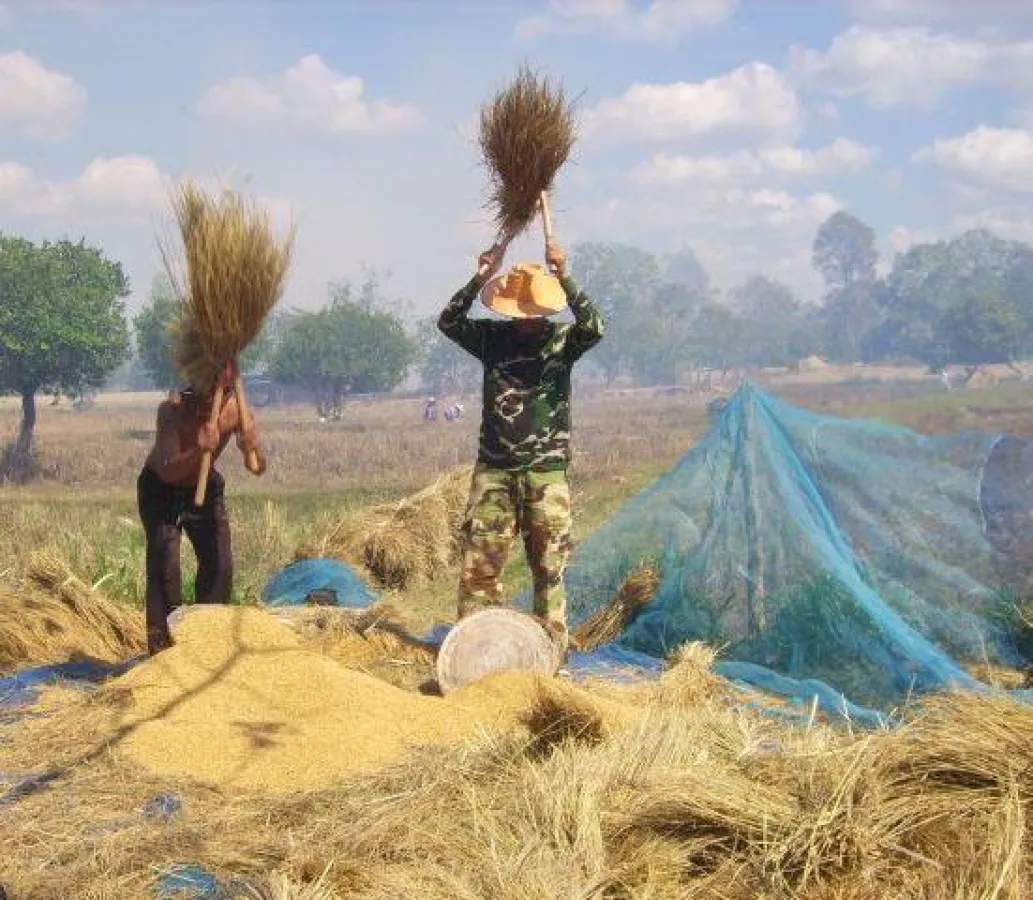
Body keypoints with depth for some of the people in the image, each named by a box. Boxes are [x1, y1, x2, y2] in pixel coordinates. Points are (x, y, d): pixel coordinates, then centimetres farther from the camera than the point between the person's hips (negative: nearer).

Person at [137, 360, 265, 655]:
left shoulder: (236, 411, -21)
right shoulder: (173, 410, -32)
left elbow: (258, 468, -19)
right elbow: (168, 472, -40)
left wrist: (252, 450, -42)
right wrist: (199, 451, -57)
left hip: (205, 488, 4)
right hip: (160, 488, -4)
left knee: (219, 563, 0)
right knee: (164, 564, -15)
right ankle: (161, 646, -11)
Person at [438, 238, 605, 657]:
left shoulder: (562, 339, 1)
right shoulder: (492, 336, 7)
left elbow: (594, 328, -18)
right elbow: (448, 323, -6)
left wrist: (565, 279, -28)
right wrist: (478, 281, -19)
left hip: (547, 470, -2)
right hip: (493, 469, 2)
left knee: (549, 566, 1)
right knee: (478, 561, -1)